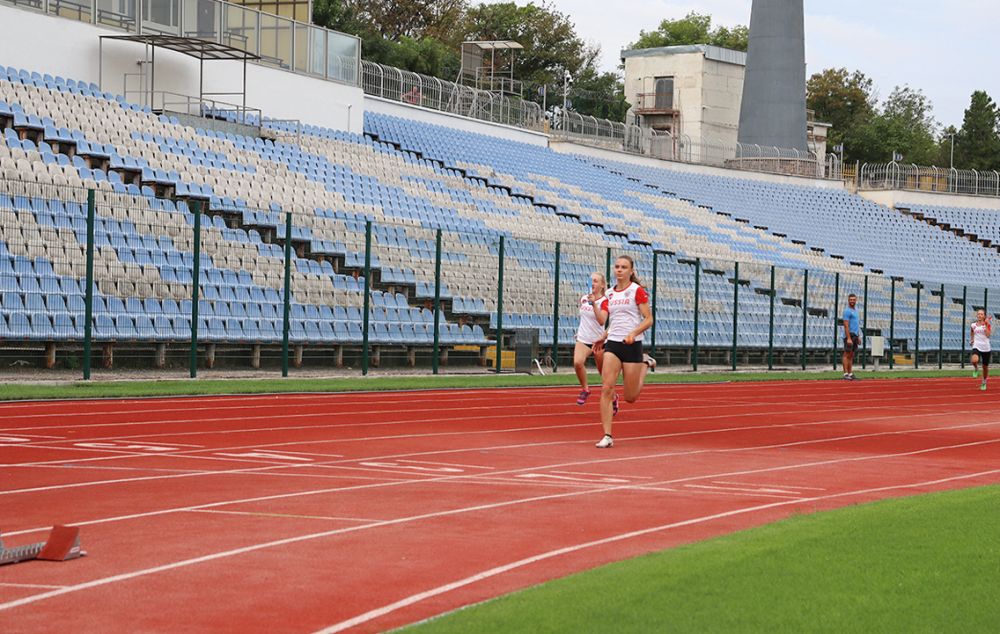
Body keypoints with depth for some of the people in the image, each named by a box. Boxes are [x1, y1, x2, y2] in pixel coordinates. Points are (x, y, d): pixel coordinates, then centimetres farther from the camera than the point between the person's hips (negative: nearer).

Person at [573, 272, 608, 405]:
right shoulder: (583, 299, 5)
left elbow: (601, 321, -30)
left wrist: (594, 303, -38)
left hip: (598, 341, -4)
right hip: (583, 339, 4)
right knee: (577, 362, -25)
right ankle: (584, 388, -5)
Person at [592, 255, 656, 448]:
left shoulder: (637, 291, -4)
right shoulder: (609, 294, 10)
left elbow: (649, 320, -6)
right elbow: (601, 320, 0)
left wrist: (634, 333, -21)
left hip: (632, 344, -3)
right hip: (612, 344, 3)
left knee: (631, 397, 6)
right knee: (606, 389, -13)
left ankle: (645, 363, 35)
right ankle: (607, 436, -9)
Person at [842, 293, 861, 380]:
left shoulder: (856, 310, 18)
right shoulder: (847, 311, -9)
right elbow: (846, 326, -16)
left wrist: (858, 336, 18)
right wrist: (849, 338, -22)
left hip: (855, 335, 9)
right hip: (849, 335, -9)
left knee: (851, 356, 9)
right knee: (847, 355, -8)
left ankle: (850, 373, 10)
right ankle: (846, 374, -9)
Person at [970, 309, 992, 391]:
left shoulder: (987, 324, -2)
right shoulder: (973, 325, 4)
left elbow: (988, 335, -16)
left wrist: (986, 325, -18)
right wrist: (971, 339, 16)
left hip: (986, 348, 0)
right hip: (976, 346, 0)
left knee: (985, 367, 10)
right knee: (974, 361, -33)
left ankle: (984, 382, 34)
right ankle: (976, 369, 3)